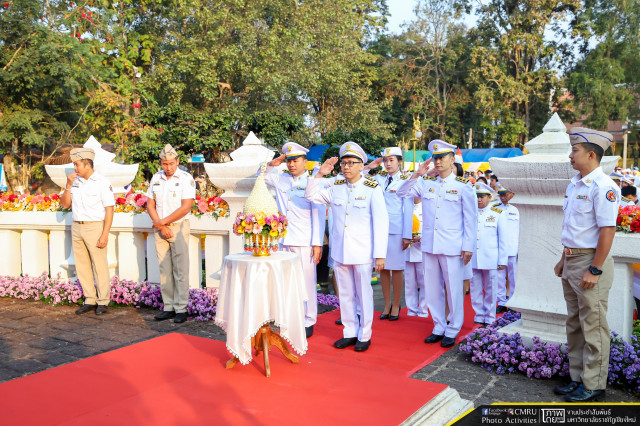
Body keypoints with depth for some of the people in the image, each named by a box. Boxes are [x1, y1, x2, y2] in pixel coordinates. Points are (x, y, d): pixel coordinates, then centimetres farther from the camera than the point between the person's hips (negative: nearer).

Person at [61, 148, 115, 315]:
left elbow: (109, 209, -10)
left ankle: (103, 302, 7)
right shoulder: (75, 181, 10)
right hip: (77, 227, 6)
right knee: (82, 266, 9)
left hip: (95, 226, -6)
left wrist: (105, 234, -16)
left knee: (99, 265, -2)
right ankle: (90, 300, 19)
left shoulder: (102, 183, -7)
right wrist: (68, 185, -4)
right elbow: (65, 204, 11)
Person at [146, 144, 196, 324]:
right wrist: (161, 225, -5)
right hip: (160, 228, 5)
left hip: (179, 227, -5)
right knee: (164, 270, 7)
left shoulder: (186, 179, -5)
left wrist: (163, 221, -10)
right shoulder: (156, 178, 11)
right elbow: (150, 205, 9)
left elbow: (186, 208, -13)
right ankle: (168, 307, 14)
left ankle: (181, 309, 1)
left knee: (180, 270, -4)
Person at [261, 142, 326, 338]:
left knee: (306, 282, 1)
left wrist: (317, 243, -10)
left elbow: (318, 215, -6)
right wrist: (271, 164, 5)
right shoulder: (280, 179, 11)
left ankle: (308, 322, 13)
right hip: (283, 241, 5)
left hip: (305, 242, -4)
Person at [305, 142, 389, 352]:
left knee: (364, 294, 5)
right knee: (345, 294, 12)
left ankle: (364, 336, 19)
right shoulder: (336, 187, 7)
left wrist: (380, 254, -13)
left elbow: (381, 223, -9)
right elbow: (311, 196, 14)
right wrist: (320, 174, -1)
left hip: (362, 253, -4)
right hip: (339, 251, 5)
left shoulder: (372, 189, -7)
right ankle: (350, 333, 25)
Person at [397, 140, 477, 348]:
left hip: (452, 247, -4)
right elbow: (402, 193, 13)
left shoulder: (463, 186, -2)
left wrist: (468, 246, -6)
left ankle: (452, 331, 16)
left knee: (454, 290, 2)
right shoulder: (426, 183, 7)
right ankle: (439, 328, 23)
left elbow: (470, 219, -1)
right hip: (428, 245, 4)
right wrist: (417, 174, 0)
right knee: (433, 289, 10)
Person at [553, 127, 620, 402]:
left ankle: (593, 385, 14)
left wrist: (595, 270, -21)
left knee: (593, 327, 2)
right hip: (572, 262, 9)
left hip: (590, 263, -9)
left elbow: (607, 230, -20)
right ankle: (577, 379, 28)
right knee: (574, 324, 16)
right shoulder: (575, 184, 12)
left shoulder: (602, 186, -16)